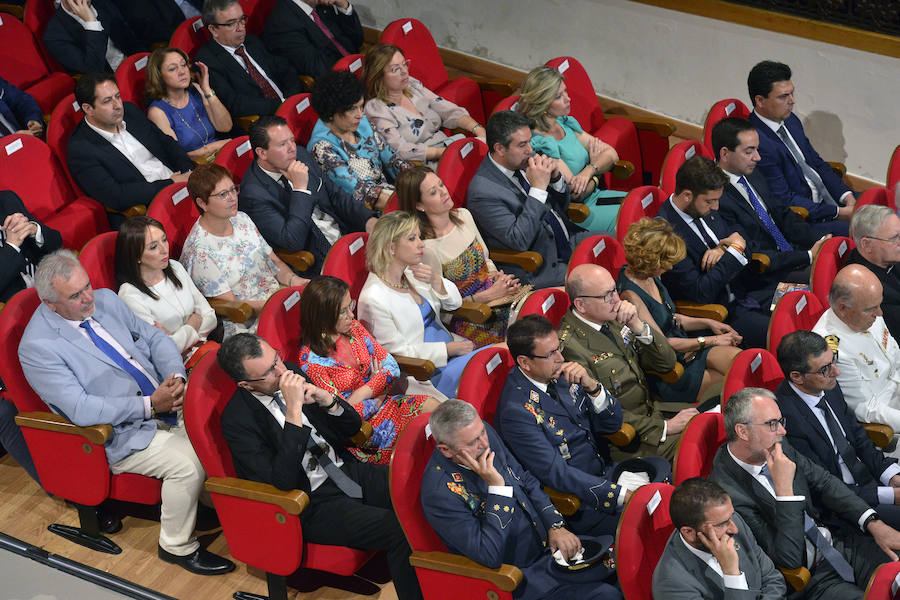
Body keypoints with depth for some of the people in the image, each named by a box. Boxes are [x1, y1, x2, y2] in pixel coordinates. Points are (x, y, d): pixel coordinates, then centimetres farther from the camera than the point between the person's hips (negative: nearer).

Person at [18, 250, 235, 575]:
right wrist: (149, 406, -24)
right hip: (123, 433, -7)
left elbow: (154, 338, 9)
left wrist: (176, 377, -12)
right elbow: (81, 409, -23)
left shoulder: (106, 299, 4)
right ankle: (177, 546, -4)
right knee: (187, 462, -26)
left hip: (165, 400, 7)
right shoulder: (38, 347, -18)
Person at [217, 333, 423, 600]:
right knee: (401, 531, -26)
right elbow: (283, 481, -25)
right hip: (312, 503, -6)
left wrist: (326, 399, -13)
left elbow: (352, 426, 10)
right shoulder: (237, 420, -14)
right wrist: (294, 410, -28)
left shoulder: (290, 372, 4)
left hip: (346, 471, 7)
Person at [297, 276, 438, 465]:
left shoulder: (353, 328, 1)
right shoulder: (310, 360, -20)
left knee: (433, 406, -18)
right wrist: (377, 401, -5)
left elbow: (391, 366, 4)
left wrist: (362, 393, -12)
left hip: (383, 403, 7)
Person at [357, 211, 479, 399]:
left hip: (449, 347, 8)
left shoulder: (412, 271, 7)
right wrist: (449, 348, -15)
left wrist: (435, 281, -9)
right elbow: (399, 350, -16)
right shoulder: (373, 298, -18)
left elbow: (454, 302, 12)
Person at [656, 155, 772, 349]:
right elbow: (701, 293, -23)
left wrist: (723, 249, -7)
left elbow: (746, 244, 17)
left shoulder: (707, 208, 5)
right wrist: (734, 250, -16)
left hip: (746, 291, 8)